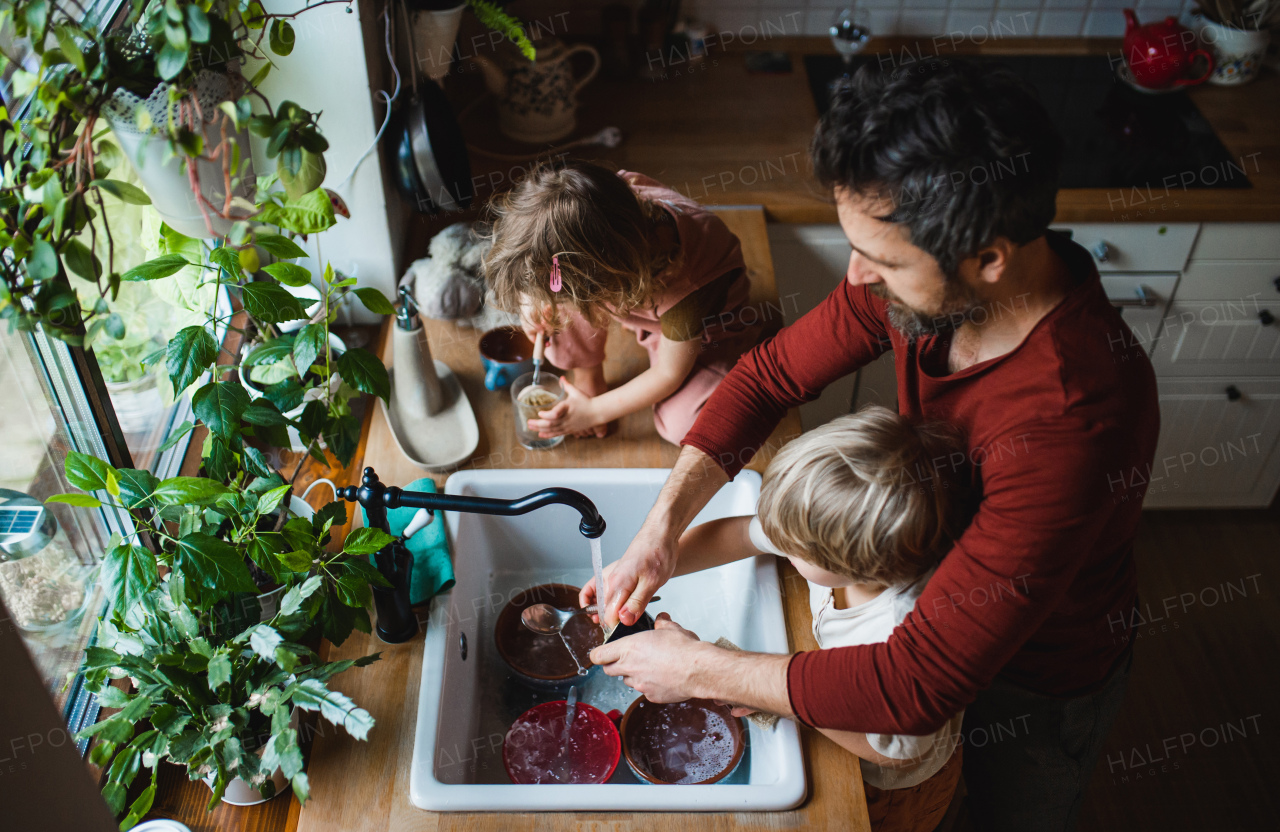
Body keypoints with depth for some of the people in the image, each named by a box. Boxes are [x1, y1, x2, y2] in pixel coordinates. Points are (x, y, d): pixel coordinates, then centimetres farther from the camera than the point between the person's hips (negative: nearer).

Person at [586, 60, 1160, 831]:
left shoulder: (1068, 425, -46)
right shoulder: (917, 278, -24)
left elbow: (919, 685, -43)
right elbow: (771, 374, -10)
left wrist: (699, 669, -34)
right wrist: (664, 523, -21)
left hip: (1043, 675, -5)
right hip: (937, 580, 5)